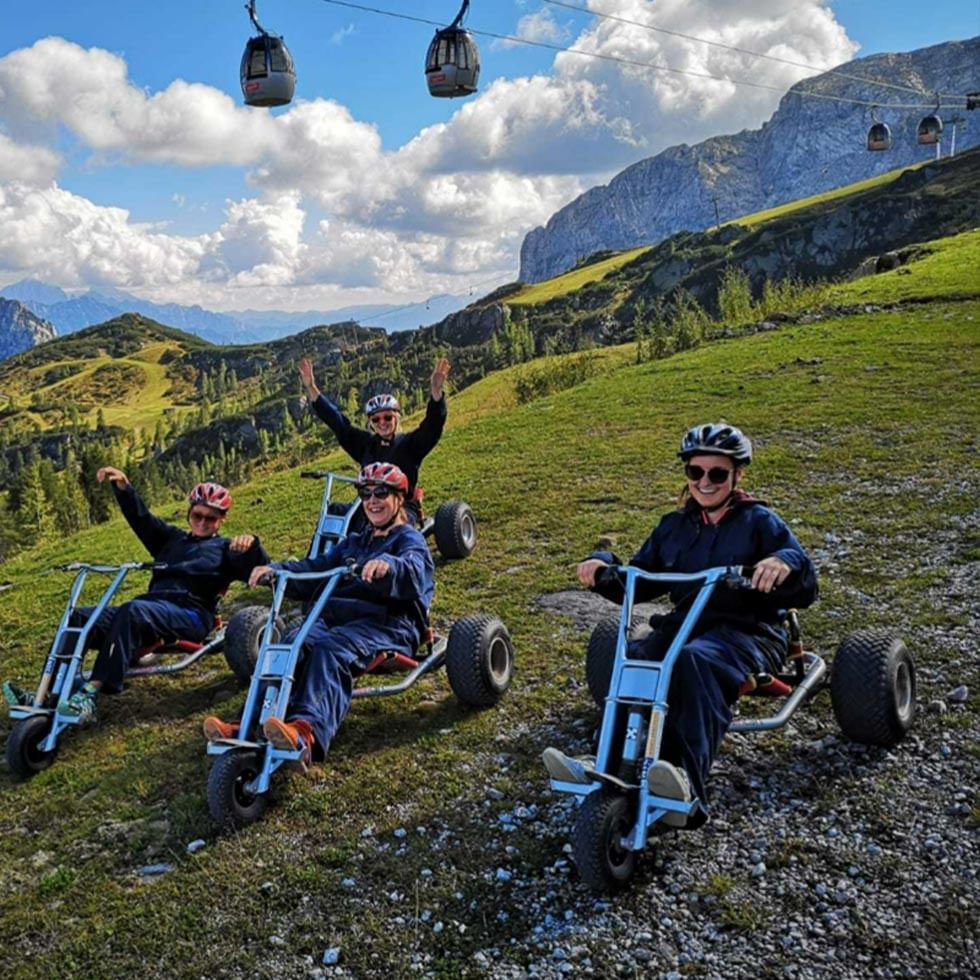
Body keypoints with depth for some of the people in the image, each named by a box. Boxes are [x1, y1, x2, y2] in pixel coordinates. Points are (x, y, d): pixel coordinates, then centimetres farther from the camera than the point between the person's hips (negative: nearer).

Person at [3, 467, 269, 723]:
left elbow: (260, 569, -2)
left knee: (133, 611, -37)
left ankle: (90, 695, -44)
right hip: (151, 608, 7)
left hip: (191, 615, -6)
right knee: (81, 617, -12)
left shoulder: (225, 549, 14)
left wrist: (251, 544, -23)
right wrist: (124, 487, 4)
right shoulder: (173, 538, 31)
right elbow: (141, 518, 21)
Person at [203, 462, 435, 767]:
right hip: (337, 615, 6)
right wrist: (275, 568, 0)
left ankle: (308, 732, -59)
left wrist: (386, 565, -39)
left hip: (389, 622, -6)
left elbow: (412, 568, -15)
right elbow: (316, 566, 19)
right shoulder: (353, 542, 33)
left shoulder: (409, 539, 10)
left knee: (331, 649, -37)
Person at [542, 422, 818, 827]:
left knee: (696, 660, -38)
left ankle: (688, 785, -50)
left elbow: (804, 591, -3)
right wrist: (603, 568, -3)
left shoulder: (759, 521, 6)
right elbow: (638, 581, 18)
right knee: (630, 658, -28)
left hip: (748, 630, -4)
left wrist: (786, 563, -26)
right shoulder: (674, 525, 19)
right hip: (685, 623, 4)